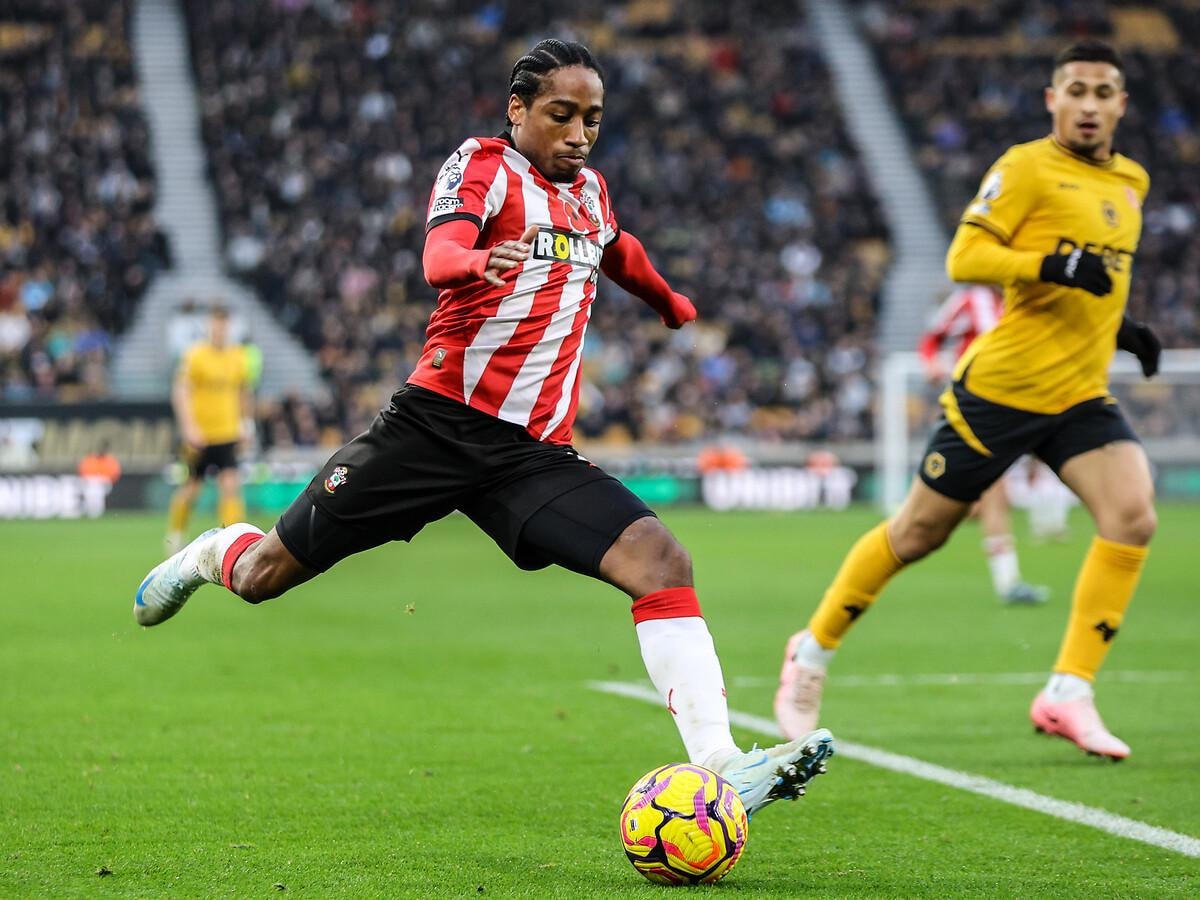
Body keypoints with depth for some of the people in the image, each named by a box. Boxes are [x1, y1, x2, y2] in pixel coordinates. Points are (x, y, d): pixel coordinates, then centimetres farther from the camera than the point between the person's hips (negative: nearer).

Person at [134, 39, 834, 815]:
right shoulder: (484, 164, -4)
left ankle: (718, 766, -27)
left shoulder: (589, 190, 16)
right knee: (265, 575, 3)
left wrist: (672, 303, 58)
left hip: (537, 452, 5)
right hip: (441, 421, -5)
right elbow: (440, 251, -26)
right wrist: (480, 262, -49)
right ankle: (212, 554, 42)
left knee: (660, 559, -20)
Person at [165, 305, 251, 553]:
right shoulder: (195, 355, -9)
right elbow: (180, 392, -12)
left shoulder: (238, 356, 4)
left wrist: (243, 424, 19)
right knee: (191, 489, 9)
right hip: (199, 436, -3)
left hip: (228, 435, 3)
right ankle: (174, 533, 32)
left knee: (231, 486, -13)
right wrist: (189, 427, -21)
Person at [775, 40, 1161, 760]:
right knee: (919, 532, 4)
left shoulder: (1131, 183, 14)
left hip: (1080, 397, 6)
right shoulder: (1028, 167, -9)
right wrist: (1053, 266, -29)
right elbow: (964, 258, -17)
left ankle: (1069, 694, -12)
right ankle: (813, 653, 25)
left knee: (1133, 517, -17)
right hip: (1002, 385, -6)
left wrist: (1121, 328, 13)